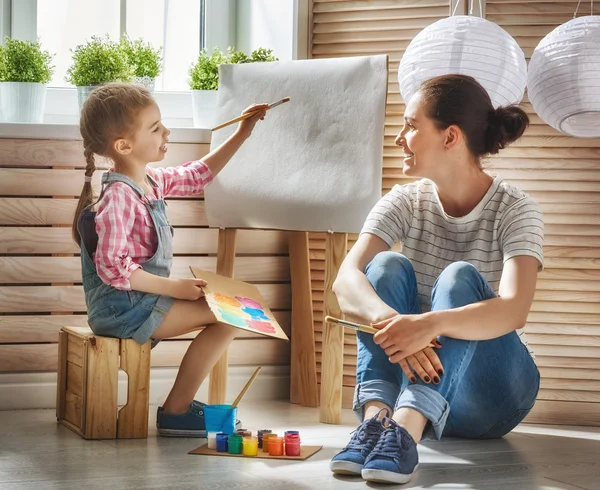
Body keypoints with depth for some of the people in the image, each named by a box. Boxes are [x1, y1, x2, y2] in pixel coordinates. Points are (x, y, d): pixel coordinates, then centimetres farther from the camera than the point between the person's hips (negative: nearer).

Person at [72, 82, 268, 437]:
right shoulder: (118, 198, -22)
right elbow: (112, 268, -26)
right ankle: (175, 412, -6)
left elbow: (198, 175, 24)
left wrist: (243, 133, 19)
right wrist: (173, 287, -23)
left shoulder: (153, 181, 7)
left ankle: (184, 403, 13)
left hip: (145, 299, 10)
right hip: (123, 307, -10)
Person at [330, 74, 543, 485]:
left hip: (489, 391, -3)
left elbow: (514, 310, -29)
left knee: (459, 278, -29)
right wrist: (393, 324, -42)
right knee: (388, 265, -21)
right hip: (411, 375, 3)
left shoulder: (515, 210, -11)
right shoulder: (405, 203, -2)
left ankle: (405, 431, -49)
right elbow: (345, 281, -20)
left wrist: (433, 323, -49)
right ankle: (376, 418, -42)